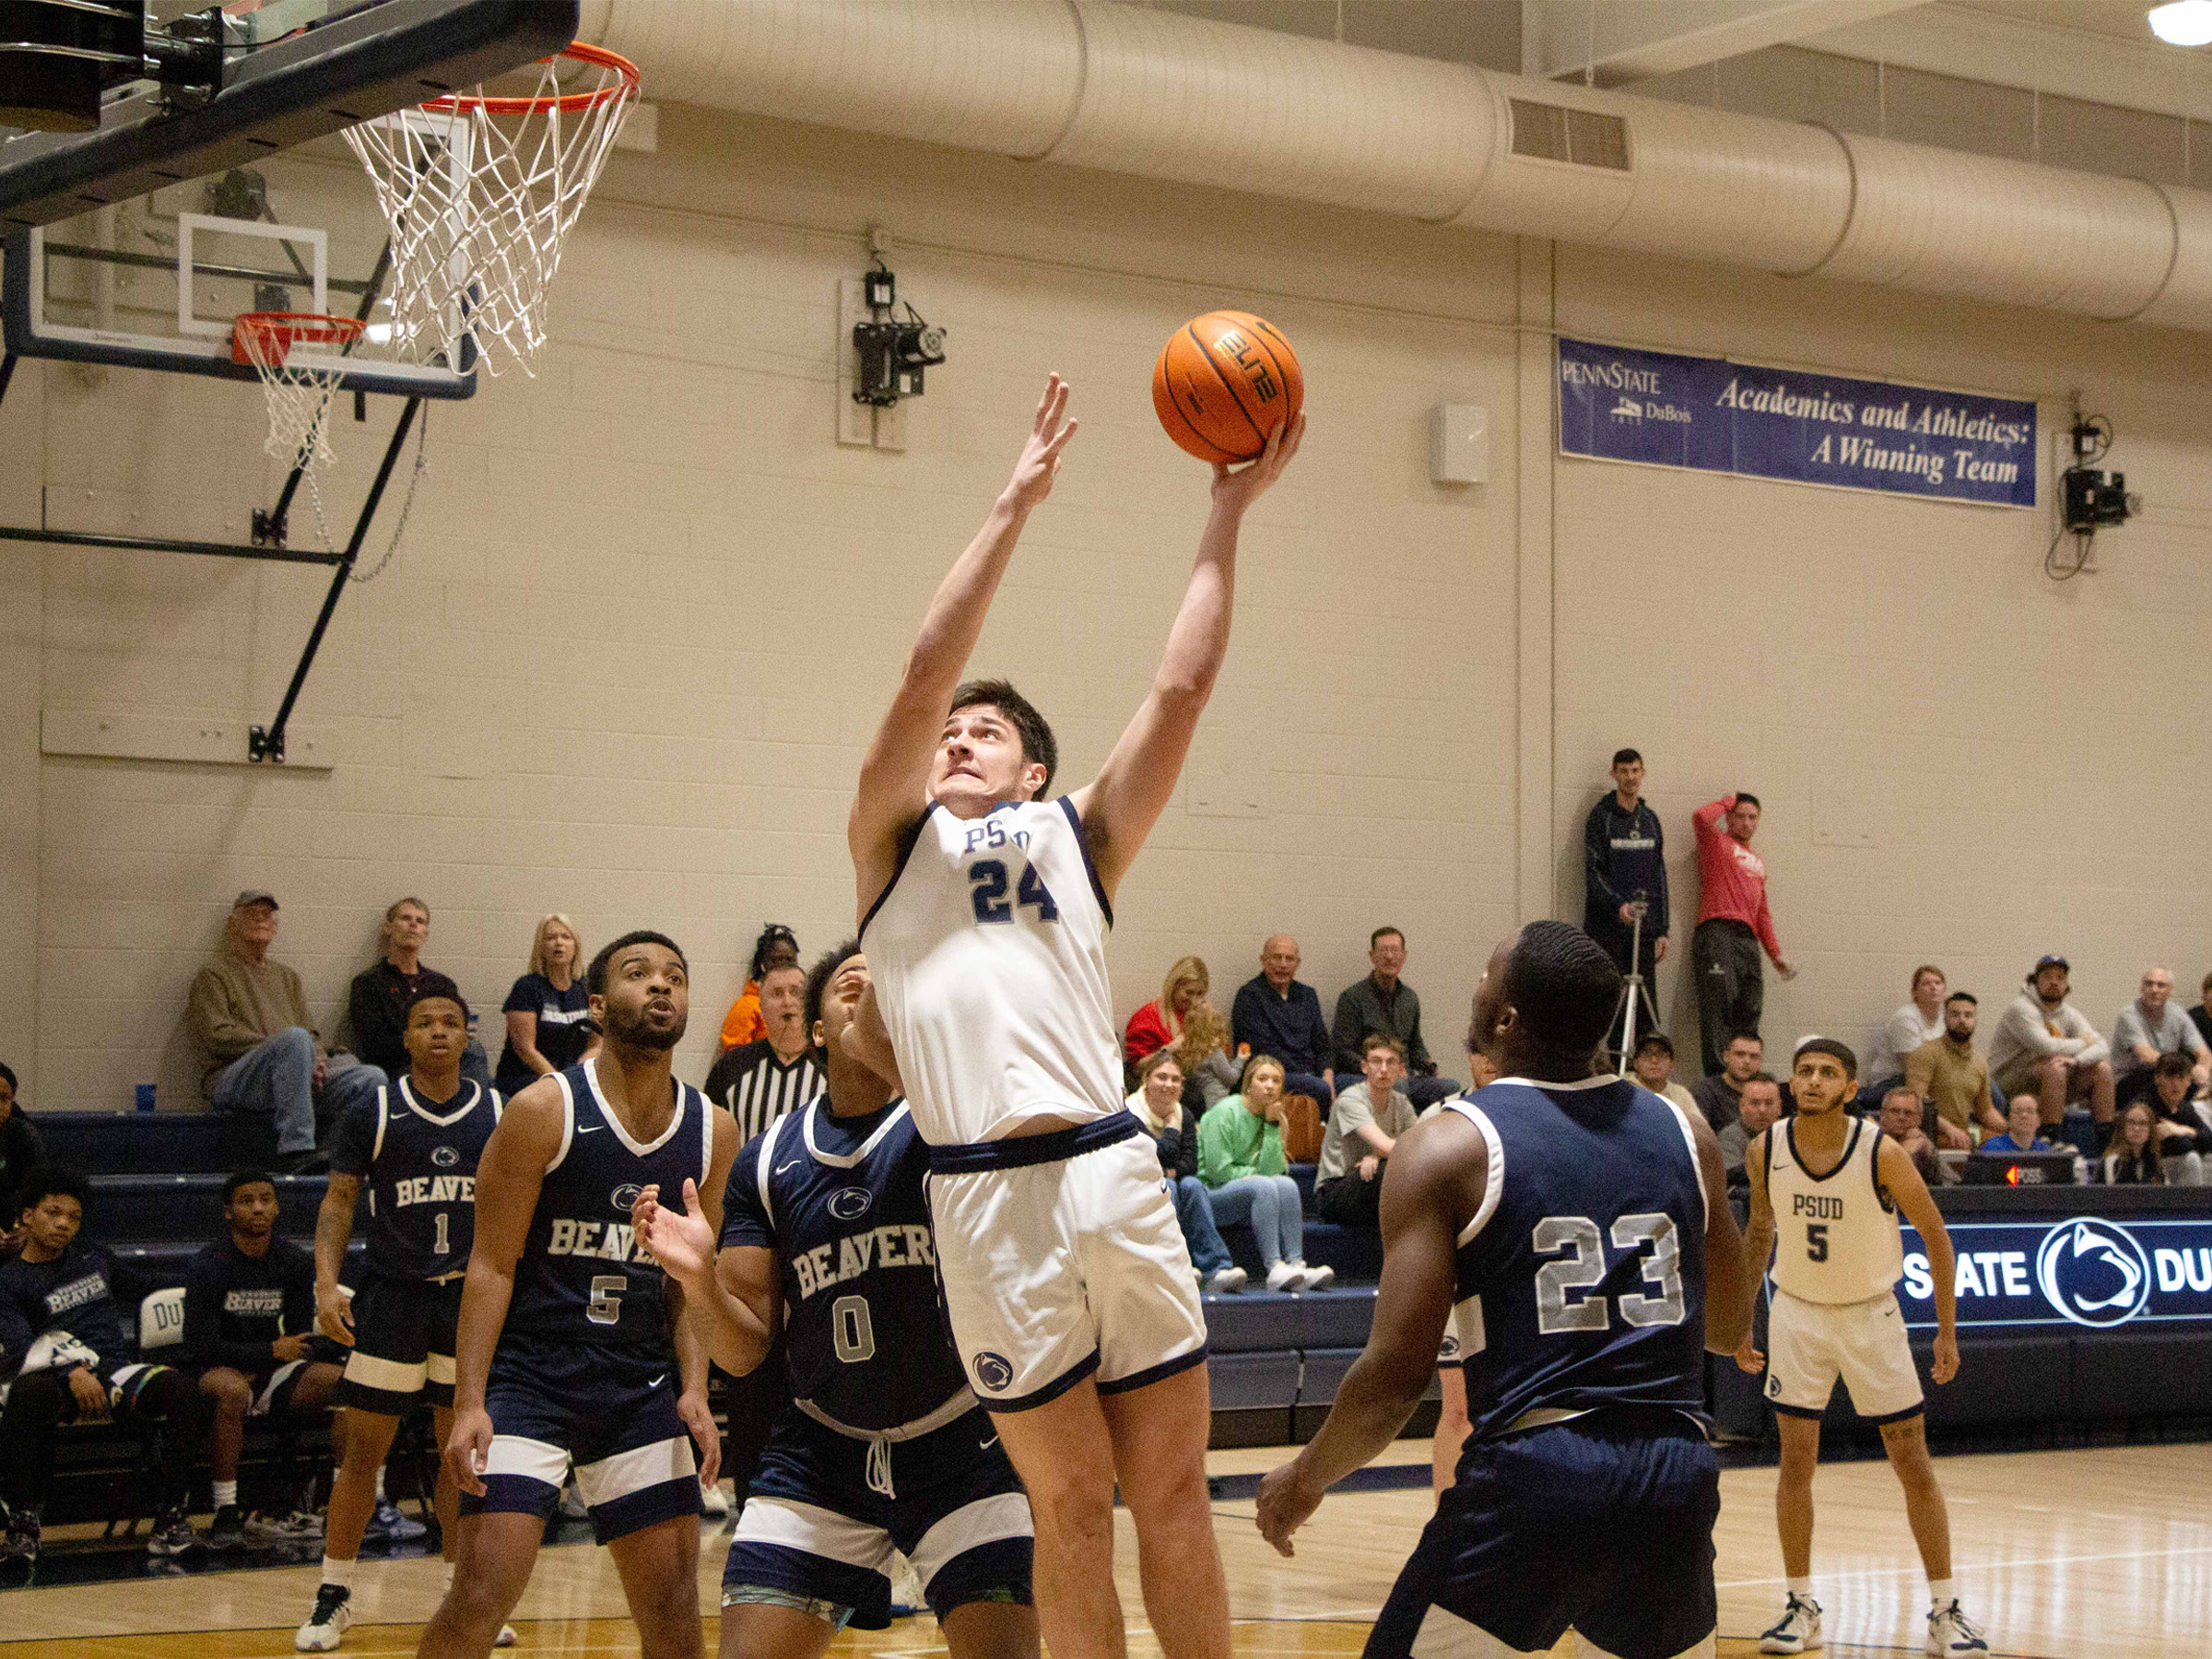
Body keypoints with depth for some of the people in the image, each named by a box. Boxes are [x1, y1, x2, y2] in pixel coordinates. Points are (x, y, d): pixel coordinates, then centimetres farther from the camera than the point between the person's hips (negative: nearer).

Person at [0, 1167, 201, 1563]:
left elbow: (136, 1288, 40)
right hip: (56, 1382, -4)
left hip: (114, 1375, 4)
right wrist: (72, 1372, -26)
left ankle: (169, 1517, -24)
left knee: (175, 1386, -27)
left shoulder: (91, 1256, 21)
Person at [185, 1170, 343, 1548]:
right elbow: (202, 1346, -16)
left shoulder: (295, 1262, 5)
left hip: (267, 1374, 5)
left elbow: (302, 1342, 10)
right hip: (214, 1372, -5)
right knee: (229, 1389, -40)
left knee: (335, 1379, -21)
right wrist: (271, 1351, -14)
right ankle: (226, 1514, -32)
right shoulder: (208, 1266, -10)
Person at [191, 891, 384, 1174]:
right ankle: (295, 1150, -42)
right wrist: (277, 1047, -12)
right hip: (231, 1081, -6)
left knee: (373, 1079, -21)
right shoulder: (213, 975, 12)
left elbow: (311, 1034, 22)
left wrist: (317, 1058, -3)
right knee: (294, 1038, -38)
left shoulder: (287, 977, 31)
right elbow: (217, 1037, -3)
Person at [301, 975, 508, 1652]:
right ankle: (333, 1596, 9)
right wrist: (326, 1283, -12)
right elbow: (339, 1200, 0)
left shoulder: (500, 1115, 4)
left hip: (472, 1297, 2)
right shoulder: (373, 1115, -1)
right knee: (361, 1449, 0)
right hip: (392, 1296, -2)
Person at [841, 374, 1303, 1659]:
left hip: (1114, 1171, 2)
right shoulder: (897, 844, 15)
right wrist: (1015, 507, 0)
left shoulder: (1078, 839, 19)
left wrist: (1229, 517, 8)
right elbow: (924, 675, 2)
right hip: (989, 1198, -2)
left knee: (1174, 1494, 5)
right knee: (1073, 1507, 4)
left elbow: (1182, 690, 10)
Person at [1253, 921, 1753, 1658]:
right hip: (1676, 1480, 5)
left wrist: (1304, 1479, 8)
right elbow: (1730, 1327, 21)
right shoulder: (1685, 1135, 10)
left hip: (1532, 1478, -4)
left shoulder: (1447, 1148, -3)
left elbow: (1397, 1371, -8)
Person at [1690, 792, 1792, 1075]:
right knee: (1720, 1003, -15)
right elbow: (1702, 817, -12)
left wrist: (1775, 952, 22)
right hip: (1717, 932, -7)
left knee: (1749, 1010, 0)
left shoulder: (1756, 863, 29)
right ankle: (1717, 1071, -21)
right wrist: (1728, 801, 6)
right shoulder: (1718, 843, 10)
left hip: (1748, 938, 7)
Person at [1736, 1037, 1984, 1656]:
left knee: (1915, 1465, 1)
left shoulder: (1882, 1153, -20)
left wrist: (1947, 1331, -7)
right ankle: (1802, 1607, 11)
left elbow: (1936, 1236, -8)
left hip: (1872, 1314, -2)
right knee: (1796, 1462, 0)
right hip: (1797, 1312, 2)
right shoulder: (1766, 1151, -10)